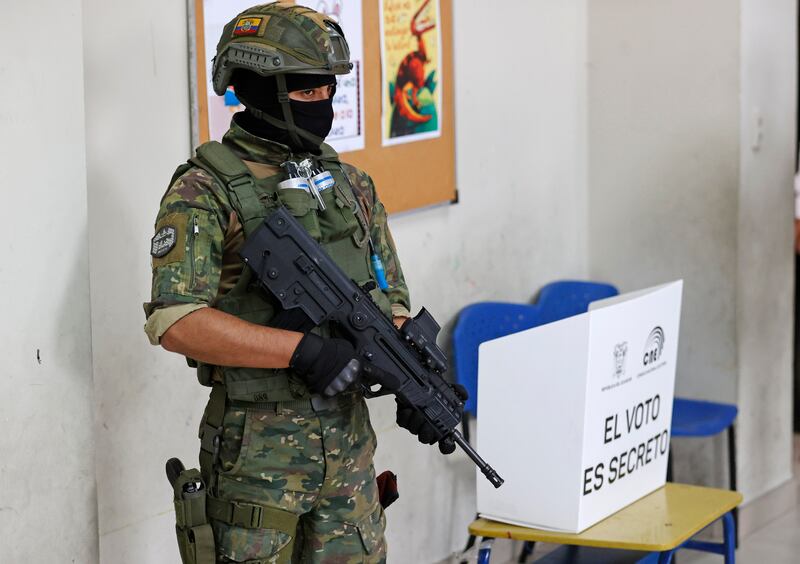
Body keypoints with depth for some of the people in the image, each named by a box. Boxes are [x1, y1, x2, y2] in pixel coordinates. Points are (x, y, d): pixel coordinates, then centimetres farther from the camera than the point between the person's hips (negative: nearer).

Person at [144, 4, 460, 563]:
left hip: (349, 438, 6)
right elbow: (174, 321, -22)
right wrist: (303, 349, -26)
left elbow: (390, 301, 15)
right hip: (257, 448, -6)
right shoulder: (206, 191, -11)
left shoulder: (351, 183, 9)